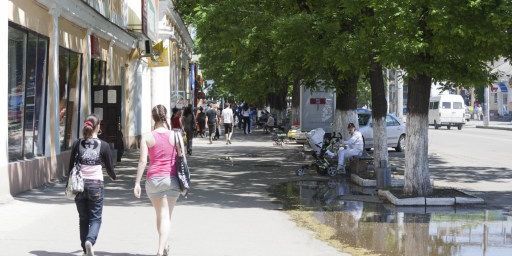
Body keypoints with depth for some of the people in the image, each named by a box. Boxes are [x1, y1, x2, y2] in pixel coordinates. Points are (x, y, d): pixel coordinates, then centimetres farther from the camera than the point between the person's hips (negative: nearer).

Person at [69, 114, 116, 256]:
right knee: (95, 218, 5)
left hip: (80, 184, 2)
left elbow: (71, 166, 4)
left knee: (83, 218, 15)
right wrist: (113, 177, 26)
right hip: (96, 184, -2)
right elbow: (109, 167, 3)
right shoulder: (103, 146, -5)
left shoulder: (77, 144, 0)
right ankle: (90, 241, -21)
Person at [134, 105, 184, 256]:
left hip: (153, 179, 1)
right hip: (172, 179, -1)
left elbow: (143, 161, -8)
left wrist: (137, 183, -6)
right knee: (166, 216, -1)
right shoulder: (175, 136, -1)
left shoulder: (147, 137, -3)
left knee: (159, 214, 18)